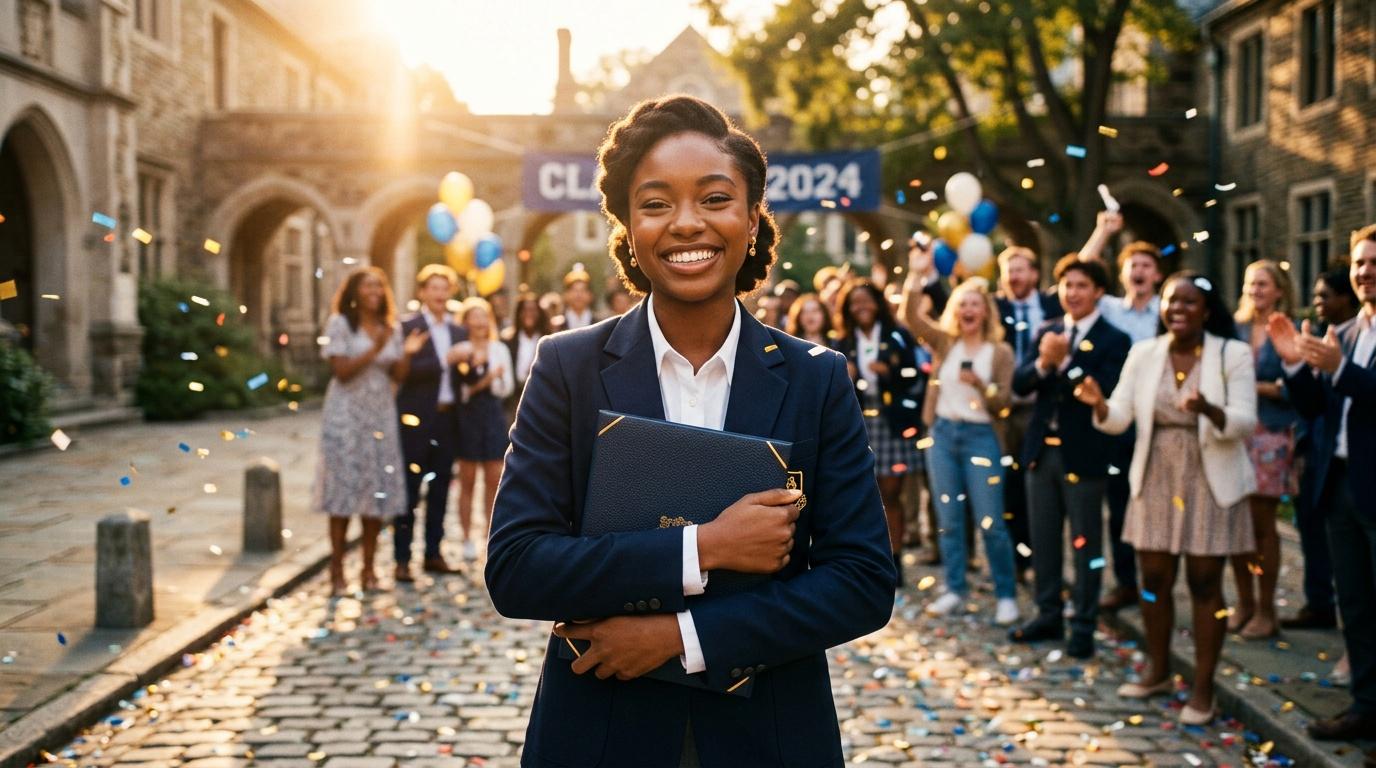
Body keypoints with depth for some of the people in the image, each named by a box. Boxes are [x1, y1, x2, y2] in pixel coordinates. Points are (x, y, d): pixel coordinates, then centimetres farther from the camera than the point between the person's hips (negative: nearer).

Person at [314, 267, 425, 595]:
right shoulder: (340, 323, -3)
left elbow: (398, 374, 8)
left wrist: (407, 353, -11)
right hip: (347, 415, -5)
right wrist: (375, 349, -20)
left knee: (377, 492, 3)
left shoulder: (391, 328, 11)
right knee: (344, 492, -5)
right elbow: (341, 371, -11)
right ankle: (337, 571, 0)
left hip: (381, 416, 5)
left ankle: (368, 568, 11)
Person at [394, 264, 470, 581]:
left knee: (440, 489, 10)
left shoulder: (458, 331, 13)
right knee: (409, 490, -2)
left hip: (446, 419, 5)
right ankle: (402, 559, 3)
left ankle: (433, 553, 19)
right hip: (415, 420, -5)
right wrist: (446, 358, -20)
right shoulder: (407, 327, -4)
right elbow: (406, 371, -16)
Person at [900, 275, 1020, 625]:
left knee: (991, 522, -4)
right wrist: (917, 273, -16)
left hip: (980, 436, -3)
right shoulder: (944, 342, 6)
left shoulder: (1000, 351, -2)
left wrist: (980, 384, -24)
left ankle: (1006, 594, 7)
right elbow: (910, 314, -7)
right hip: (943, 434, 3)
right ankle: (955, 588, 20)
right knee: (949, 519, 9)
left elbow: (1002, 403, -6)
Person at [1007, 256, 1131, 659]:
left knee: (1085, 543, 2)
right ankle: (1049, 615, 26)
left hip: (1083, 454, -5)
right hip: (1041, 450, 6)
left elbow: (1105, 394, -20)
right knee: (1043, 539, 14)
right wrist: (1042, 363, -17)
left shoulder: (1113, 340, -7)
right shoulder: (1046, 331, 9)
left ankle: (1083, 626, 11)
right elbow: (1019, 384, 2)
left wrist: (1065, 361, -25)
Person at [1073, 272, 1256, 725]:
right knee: (1154, 581, 10)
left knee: (1204, 584, 1)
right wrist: (1099, 405, -24)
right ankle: (1158, 671, 29)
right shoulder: (1143, 354, 4)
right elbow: (1119, 420, -1)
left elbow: (1245, 423, -15)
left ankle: (1203, 688, 11)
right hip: (1156, 482, 4)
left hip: (1210, 485, -3)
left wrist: (1208, 410, -35)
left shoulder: (1234, 354, -6)